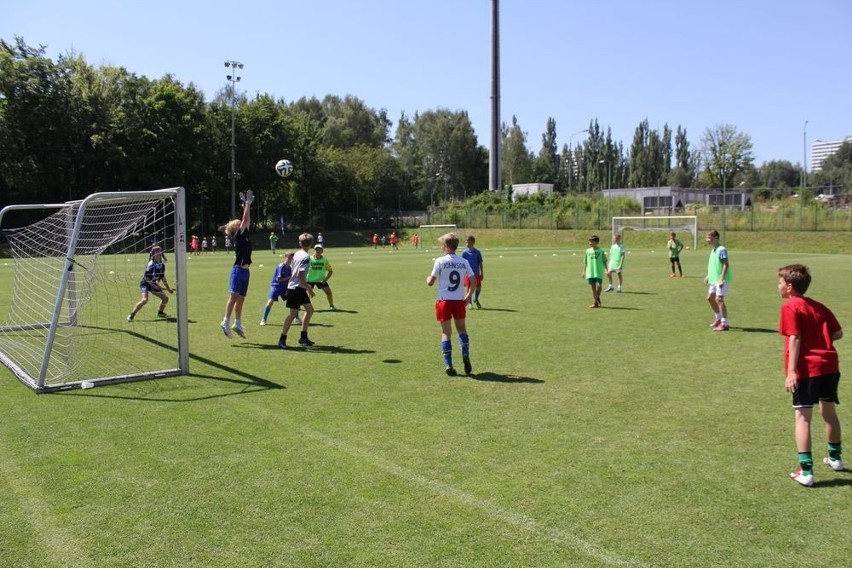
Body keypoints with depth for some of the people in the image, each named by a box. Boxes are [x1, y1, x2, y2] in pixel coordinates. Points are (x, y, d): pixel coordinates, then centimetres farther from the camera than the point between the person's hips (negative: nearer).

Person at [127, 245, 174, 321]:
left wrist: (168, 288, 13)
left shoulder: (162, 265, 0)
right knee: (144, 299, -26)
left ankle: (160, 312, 31)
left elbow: (162, 277, 11)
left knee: (165, 298, 5)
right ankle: (131, 315, -16)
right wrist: (154, 285, -24)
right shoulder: (151, 264, -21)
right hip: (145, 283, -7)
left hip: (154, 284, 7)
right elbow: (146, 277, -19)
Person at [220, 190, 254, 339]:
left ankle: (237, 324, 14)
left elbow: (247, 220, 18)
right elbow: (245, 219, -11)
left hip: (245, 271, 8)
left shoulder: (245, 235, 14)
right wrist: (247, 204, -6)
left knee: (241, 298, 10)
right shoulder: (238, 236, -6)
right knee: (234, 296, -11)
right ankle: (226, 322, -10)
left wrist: (247, 204, 16)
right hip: (238, 270, -8)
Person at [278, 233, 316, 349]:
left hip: (299, 288, 9)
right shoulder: (306, 257, -16)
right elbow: (300, 275, -23)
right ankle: (282, 339, 2)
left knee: (310, 309, 13)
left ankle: (303, 337, 18)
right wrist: (309, 288, -18)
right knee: (293, 313, -5)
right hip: (296, 288, -9)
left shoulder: (297, 253, 9)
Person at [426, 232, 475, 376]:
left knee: (446, 332, 4)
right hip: (459, 300, 3)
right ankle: (466, 356, 2)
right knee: (461, 328, 19)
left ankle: (449, 365, 0)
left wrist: (428, 278, 16)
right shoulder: (464, 262, 3)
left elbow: (431, 282, -6)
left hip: (444, 301, -3)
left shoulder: (440, 261, -8)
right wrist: (468, 296, 11)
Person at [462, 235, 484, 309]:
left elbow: (480, 263, 6)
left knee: (479, 287, 1)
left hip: (477, 273, 1)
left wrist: (482, 274, 4)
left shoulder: (477, 252, 0)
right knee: (469, 288, 1)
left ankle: (476, 299, 28)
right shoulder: (465, 252, -1)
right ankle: (469, 303, 14)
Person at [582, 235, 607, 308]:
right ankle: (595, 302, 12)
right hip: (590, 272, 2)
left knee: (599, 285, -14)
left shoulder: (601, 251, 1)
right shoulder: (588, 251, 7)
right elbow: (585, 262, 11)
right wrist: (584, 271, 8)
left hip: (599, 272, -2)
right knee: (593, 287, 5)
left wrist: (606, 270, -2)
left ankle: (598, 298, 13)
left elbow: (604, 261, 4)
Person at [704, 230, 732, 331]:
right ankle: (718, 318, 30)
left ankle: (724, 324, -8)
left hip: (721, 280, -10)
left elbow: (726, 265, -19)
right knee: (710, 297, 15)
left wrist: (721, 279, -24)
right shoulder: (713, 250, 14)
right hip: (714, 280, 10)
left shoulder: (722, 250, -14)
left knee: (719, 299, -12)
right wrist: (708, 276, 22)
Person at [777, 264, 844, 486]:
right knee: (829, 411, 24)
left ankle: (806, 471, -5)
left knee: (802, 417, -3)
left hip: (806, 369, -7)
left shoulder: (790, 307, -6)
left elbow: (795, 339, -15)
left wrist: (791, 371, -17)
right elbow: (838, 333, 10)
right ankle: (835, 458, 42)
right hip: (830, 366, 7)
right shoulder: (819, 306, 14)